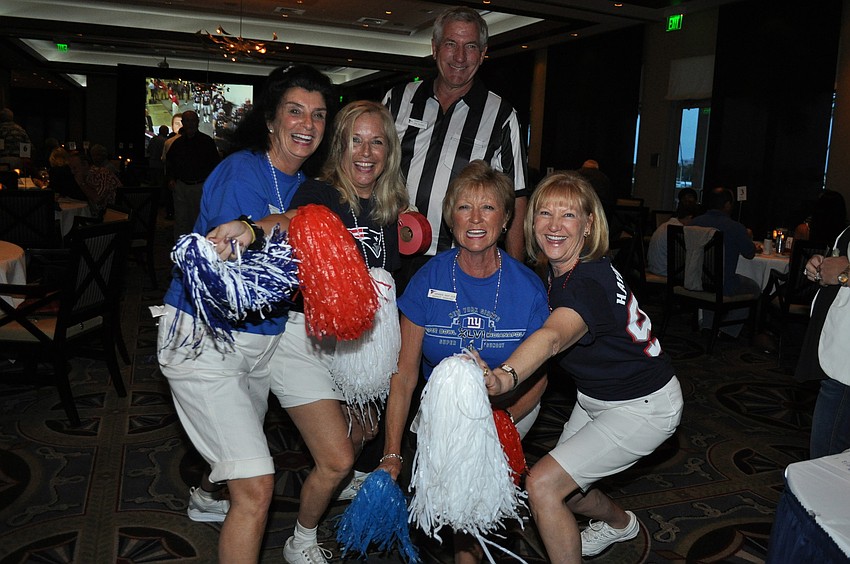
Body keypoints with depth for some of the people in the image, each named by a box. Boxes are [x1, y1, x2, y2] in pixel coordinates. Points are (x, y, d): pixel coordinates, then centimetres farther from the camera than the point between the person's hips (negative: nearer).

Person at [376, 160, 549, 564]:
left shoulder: (528, 287, -13)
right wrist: (391, 454, -15)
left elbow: (538, 375, -5)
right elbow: (405, 375, -11)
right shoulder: (429, 280, -13)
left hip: (510, 409, 0)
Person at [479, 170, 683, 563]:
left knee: (542, 483, -17)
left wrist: (506, 376, -73)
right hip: (595, 397, 9)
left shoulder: (589, 283, -32)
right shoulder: (561, 268, -6)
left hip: (642, 409, -8)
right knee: (564, 486, 19)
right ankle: (619, 523, 52)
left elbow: (553, 337, -54)